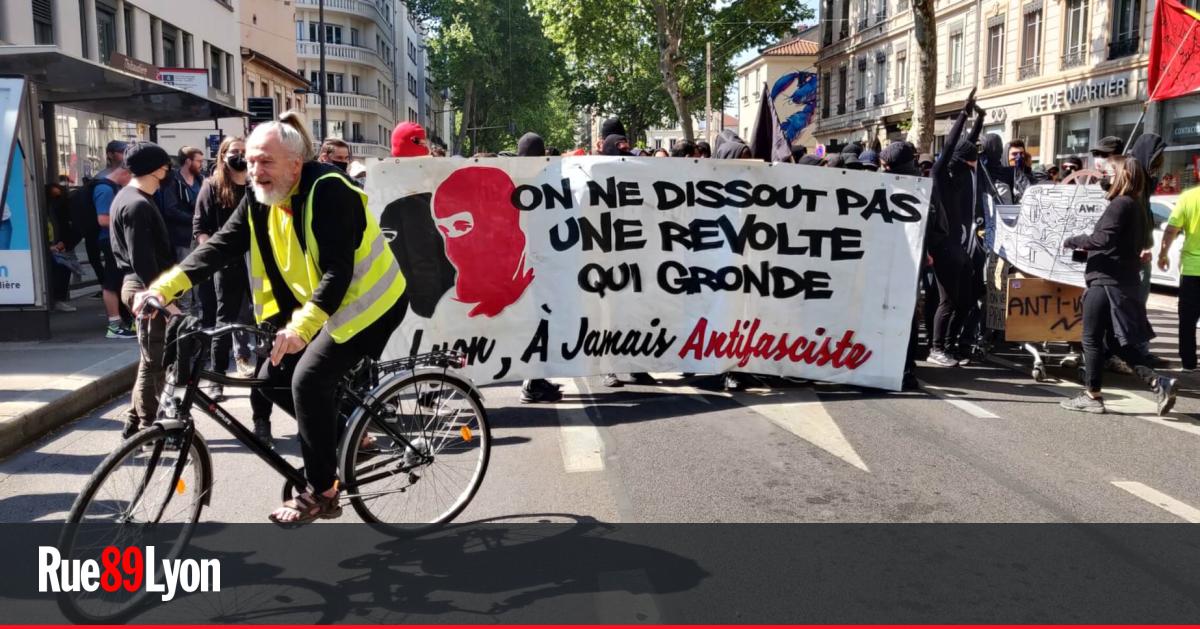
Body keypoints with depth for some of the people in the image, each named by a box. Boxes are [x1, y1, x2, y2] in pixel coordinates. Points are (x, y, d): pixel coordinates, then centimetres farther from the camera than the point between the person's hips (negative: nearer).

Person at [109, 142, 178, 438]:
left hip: (140, 285, 11)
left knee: (151, 359, 16)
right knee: (156, 361, -3)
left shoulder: (128, 197, 15)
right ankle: (149, 427, 4)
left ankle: (137, 423, 23)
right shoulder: (137, 205, -18)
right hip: (147, 288, -11)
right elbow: (143, 260, -24)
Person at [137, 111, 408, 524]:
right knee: (273, 378, 2)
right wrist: (164, 287, -19)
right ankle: (345, 439, 23)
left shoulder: (328, 191, -25)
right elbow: (222, 245, -7)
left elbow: (338, 270, -32)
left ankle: (321, 493, -4)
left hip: (367, 301, -8)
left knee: (308, 378, -19)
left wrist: (302, 326, -44)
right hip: (314, 304, 9)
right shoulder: (260, 197, -1)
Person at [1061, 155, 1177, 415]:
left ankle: (1092, 396, 6)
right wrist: (1087, 247, 18)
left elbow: (1103, 239, -24)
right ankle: (1159, 384, 5)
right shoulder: (1135, 208, 16)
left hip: (1107, 281, -9)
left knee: (1092, 338, 0)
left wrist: (1072, 241, -12)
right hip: (1124, 282, 9)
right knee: (1119, 342, 14)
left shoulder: (1120, 204, -14)